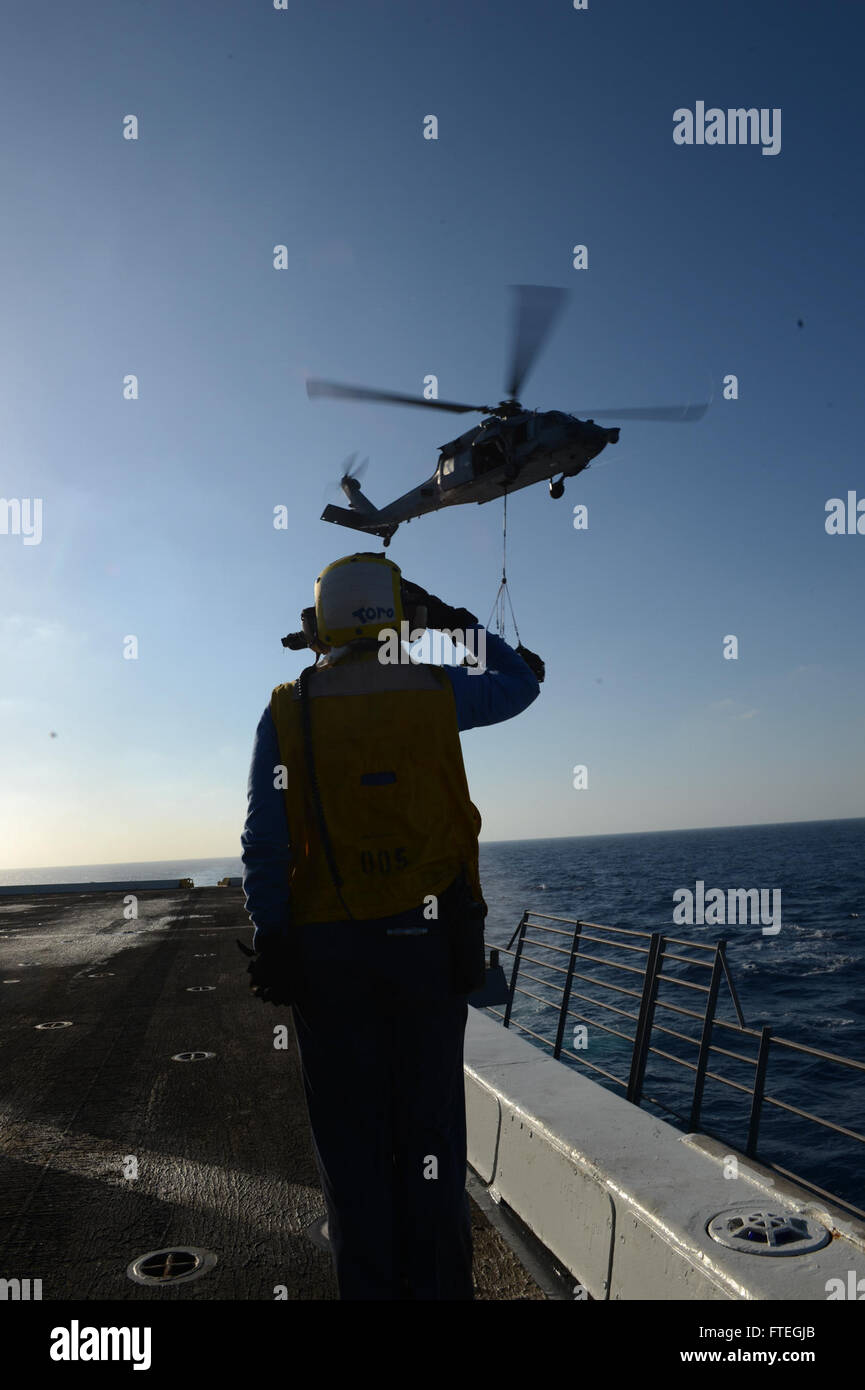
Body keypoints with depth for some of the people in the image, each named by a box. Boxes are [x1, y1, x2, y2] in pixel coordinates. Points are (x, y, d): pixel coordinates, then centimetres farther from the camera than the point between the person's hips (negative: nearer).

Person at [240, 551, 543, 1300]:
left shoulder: (287, 711, -3)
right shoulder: (436, 691, -3)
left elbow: (265, 846, -4)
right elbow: (521, 681, 17)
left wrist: (273, 943, 3)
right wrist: (450, 616, 23)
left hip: (327, 948, 0)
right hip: (429, 936, 0)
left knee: (352, 1133, 12)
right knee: (430, 1125, 13)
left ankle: (373, 1283, 23)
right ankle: (439, 1281, 23)